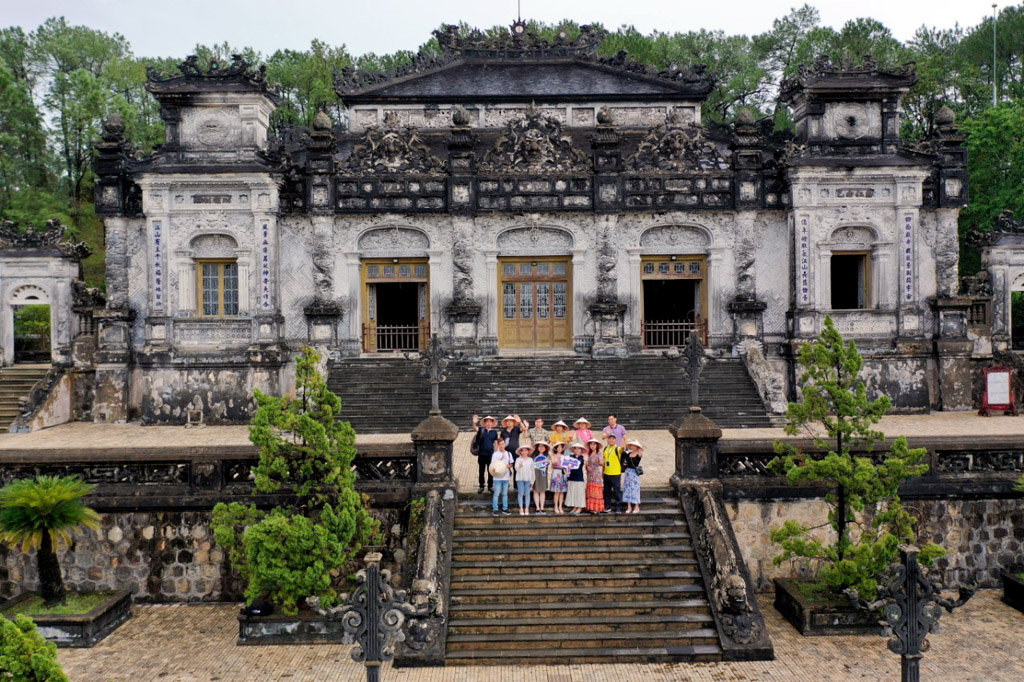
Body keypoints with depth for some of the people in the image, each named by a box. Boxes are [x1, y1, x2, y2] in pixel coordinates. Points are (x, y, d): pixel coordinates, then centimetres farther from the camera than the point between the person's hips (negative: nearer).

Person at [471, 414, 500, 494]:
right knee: (481, 471, 7)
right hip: (482, 454, 0)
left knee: (490, 471, 7)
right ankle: (481, 486, 17)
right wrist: (474, 423, -40)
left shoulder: (494, 432, 4)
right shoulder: (481, 429, 0)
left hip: (491, 454, 0)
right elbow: (475, 428, -19)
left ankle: (490, 486, 20)